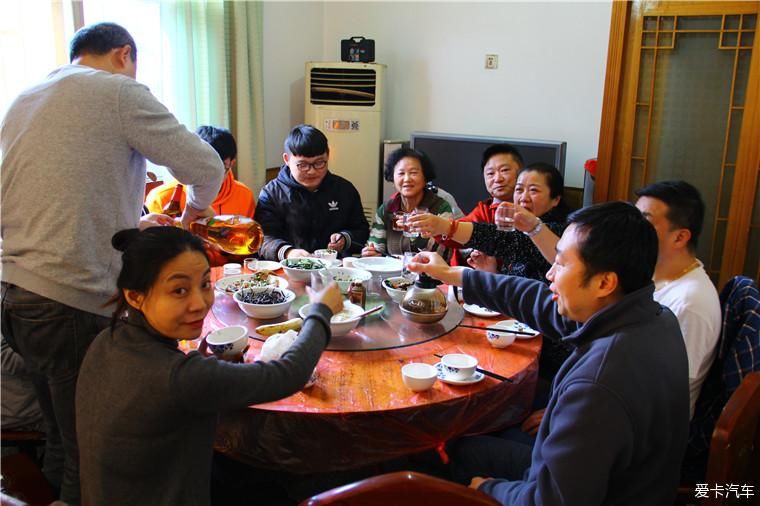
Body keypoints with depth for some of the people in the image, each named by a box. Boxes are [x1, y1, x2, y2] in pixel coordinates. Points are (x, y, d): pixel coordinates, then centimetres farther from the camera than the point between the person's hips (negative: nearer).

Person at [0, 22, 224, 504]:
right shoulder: (120, 91, -5)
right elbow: (207, 167, -3)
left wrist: (129, 224, 27)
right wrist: (194, 211, 17)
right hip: (74, 303, -8)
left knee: (63, 442, 22)